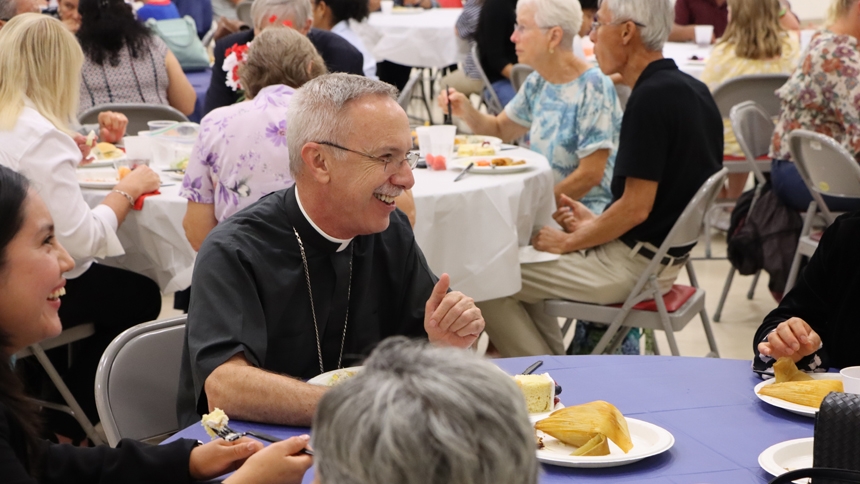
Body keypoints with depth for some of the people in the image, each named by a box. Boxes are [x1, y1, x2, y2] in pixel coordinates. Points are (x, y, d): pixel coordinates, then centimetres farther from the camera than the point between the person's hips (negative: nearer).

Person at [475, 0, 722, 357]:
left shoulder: (652, 97, -23)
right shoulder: (689, 89, 7)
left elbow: (636, 208, -23)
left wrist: (569, 241, -9)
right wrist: (594, 223, 10)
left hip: (635, 261, -10)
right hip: (661, 252, 10)